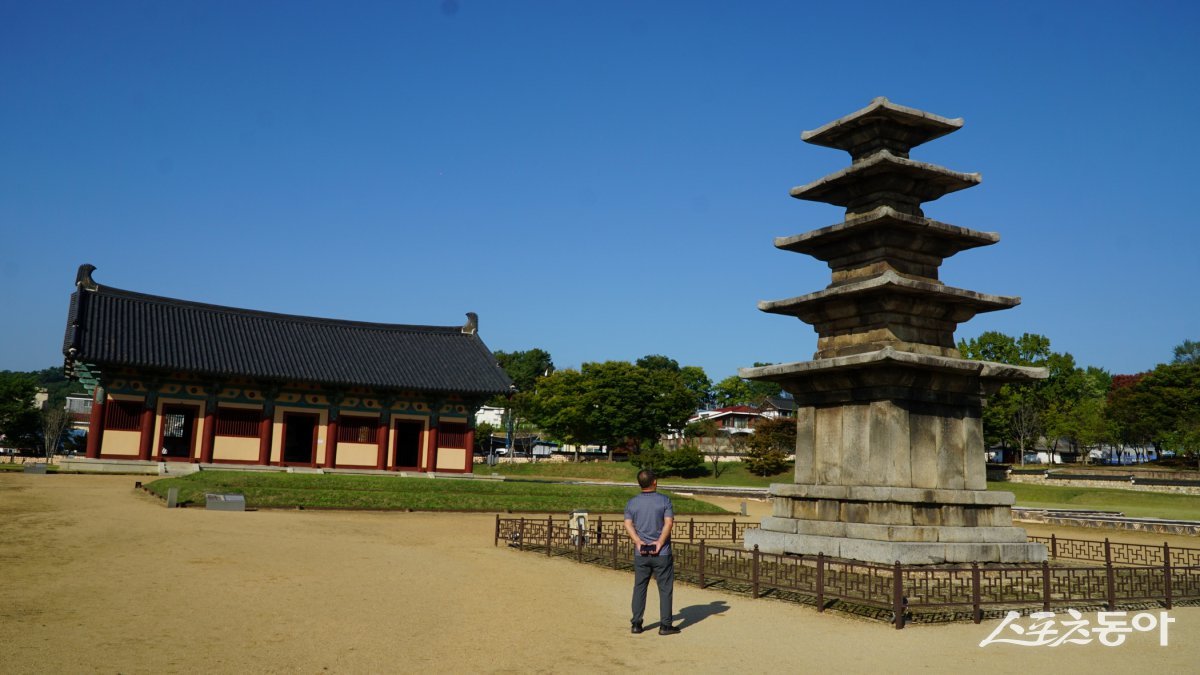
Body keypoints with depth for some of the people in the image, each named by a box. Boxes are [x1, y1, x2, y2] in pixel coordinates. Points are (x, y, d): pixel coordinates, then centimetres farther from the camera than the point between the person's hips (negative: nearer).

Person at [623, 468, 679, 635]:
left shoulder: (632, 503, 6)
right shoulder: (664, 500, -3)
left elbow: (628, 524, -4)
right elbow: (669, 522, -13)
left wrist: (638, 542, -10)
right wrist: (659, 542, -14)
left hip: (641, 553, 3)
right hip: (662, 553, -3)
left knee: (639, 587, 11)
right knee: (665, 588, 5)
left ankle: (636, 624, 12)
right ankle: (665, 625, 6)